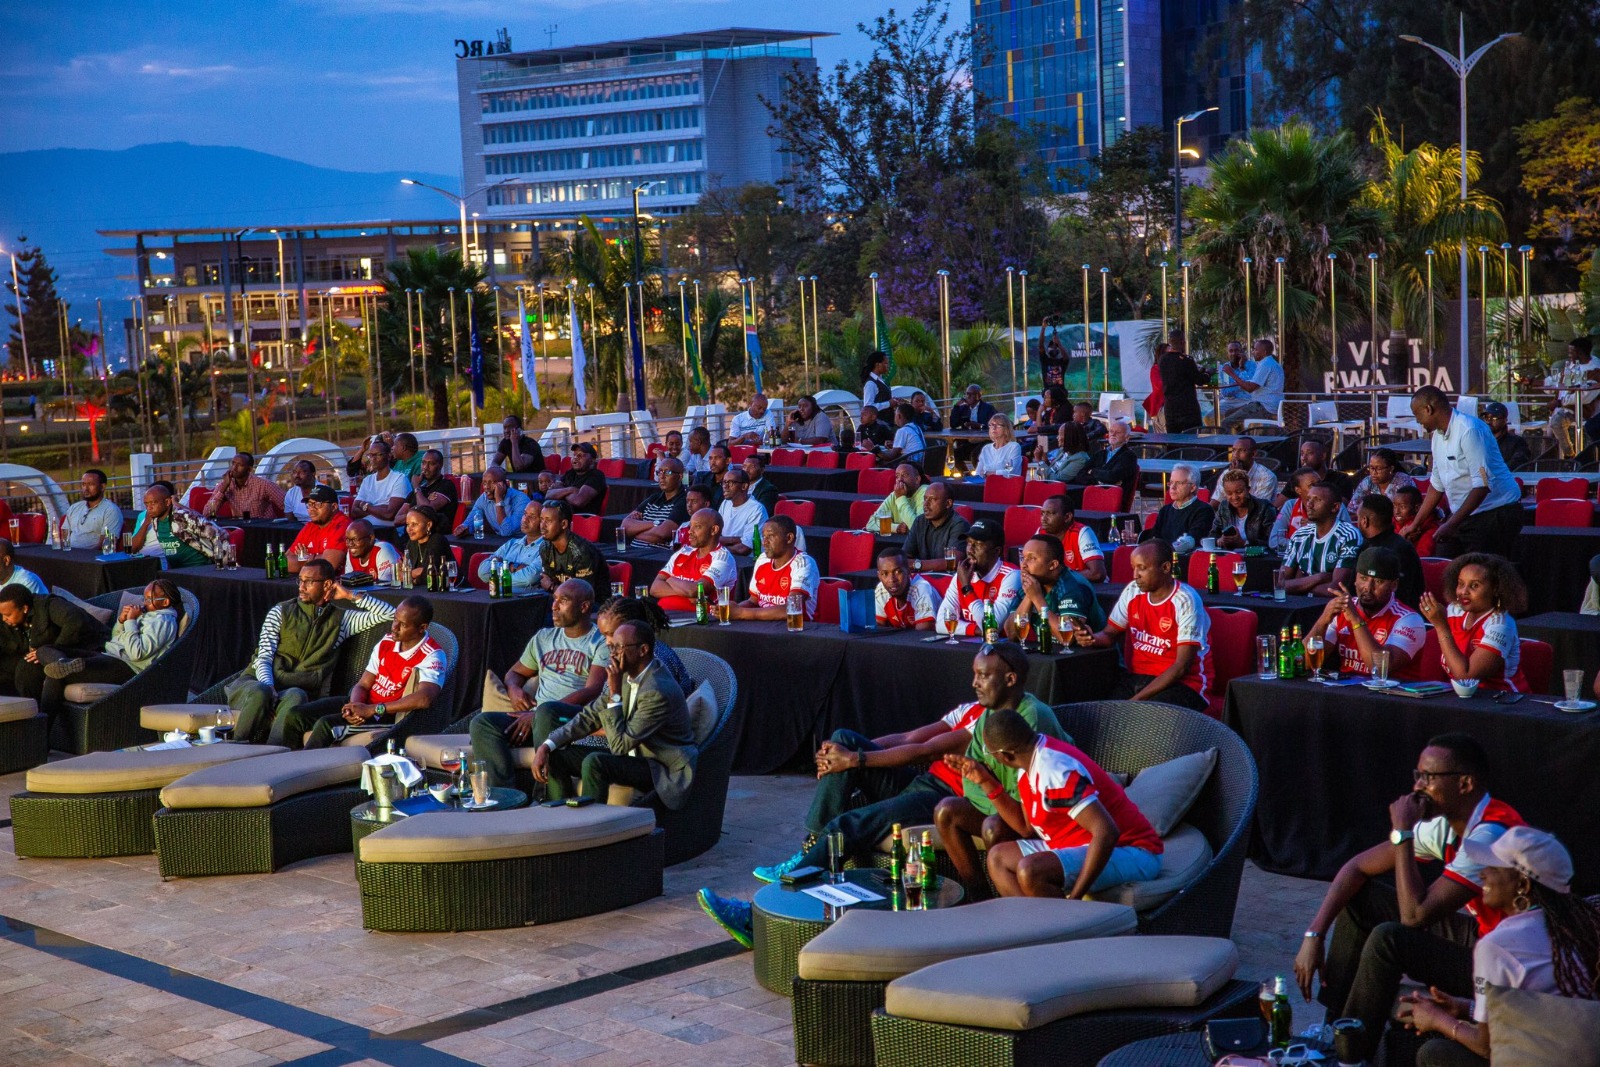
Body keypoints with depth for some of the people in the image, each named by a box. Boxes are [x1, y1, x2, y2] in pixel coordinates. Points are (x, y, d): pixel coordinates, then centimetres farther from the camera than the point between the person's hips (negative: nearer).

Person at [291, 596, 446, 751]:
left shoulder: (432, 656, -15)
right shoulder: (386, 642, 7)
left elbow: (425, 699, -31)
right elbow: (362, 685, 9)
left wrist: (372, 709, -29)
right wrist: (355, 707, -17)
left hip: (389, 715, -7)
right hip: (363, 703, 7)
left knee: (326, 724, -27)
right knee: (296, 716, -8)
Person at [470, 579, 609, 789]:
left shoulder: (601, 643, 4)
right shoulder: (543, 638, 26)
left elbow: (592, 691, -9)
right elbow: (515, 672, 36)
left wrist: (536, 714, -15)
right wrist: (514, 689, 7)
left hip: (578, 720, -6)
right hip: (535, 718, 6)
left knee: (546, 711, -40)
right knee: (482, 723, -19)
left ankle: (556, 803, -39)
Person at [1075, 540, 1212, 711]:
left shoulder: (1185, 601, -13)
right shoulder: (1132, 591, 6)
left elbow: (1182, 667, -16)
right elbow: (1109, 635, 13)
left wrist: (1138, 699, -21)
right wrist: (1092, 638, -13)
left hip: (1183, 683, -6)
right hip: (1137, 678, 6)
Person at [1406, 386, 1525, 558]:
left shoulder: (1469, 430, -18)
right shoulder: (1438, 435, 10)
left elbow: (1483, 485, -24)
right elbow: (1437, 485, 21)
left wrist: (1451, 524, -24)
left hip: (1495, 514, -8)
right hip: (1464, 515, 9)